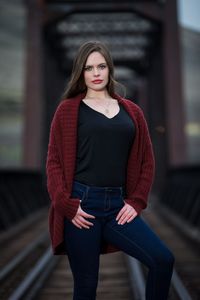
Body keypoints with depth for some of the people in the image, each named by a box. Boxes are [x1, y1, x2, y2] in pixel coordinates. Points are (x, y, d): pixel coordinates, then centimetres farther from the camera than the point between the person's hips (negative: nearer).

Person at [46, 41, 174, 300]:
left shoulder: (131, 111, 11)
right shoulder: (68, 109, 2)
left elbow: (146, 160, 11)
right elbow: (54, 161, -1)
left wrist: (136, 202, 1)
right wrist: (67, 205, -11)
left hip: (118, 205, 3)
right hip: (82, 205, -3)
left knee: (163, 260, -12)